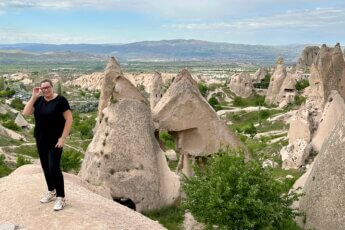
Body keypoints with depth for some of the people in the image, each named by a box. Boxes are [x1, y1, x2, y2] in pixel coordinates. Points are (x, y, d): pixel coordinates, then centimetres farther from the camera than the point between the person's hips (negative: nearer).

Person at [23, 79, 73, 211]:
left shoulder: (60, 100, -11)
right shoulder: (38, 101, 6)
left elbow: (69, 119, -13)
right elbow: (26, 113, -6)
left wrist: (63, 138, -17)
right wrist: (34, 97, -11)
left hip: (55, 141, -6)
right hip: (40, 140, 6)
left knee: (54, 168, -11)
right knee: (45, 167, 14)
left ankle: (61, 198, -2)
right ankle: (52, 192, 31)